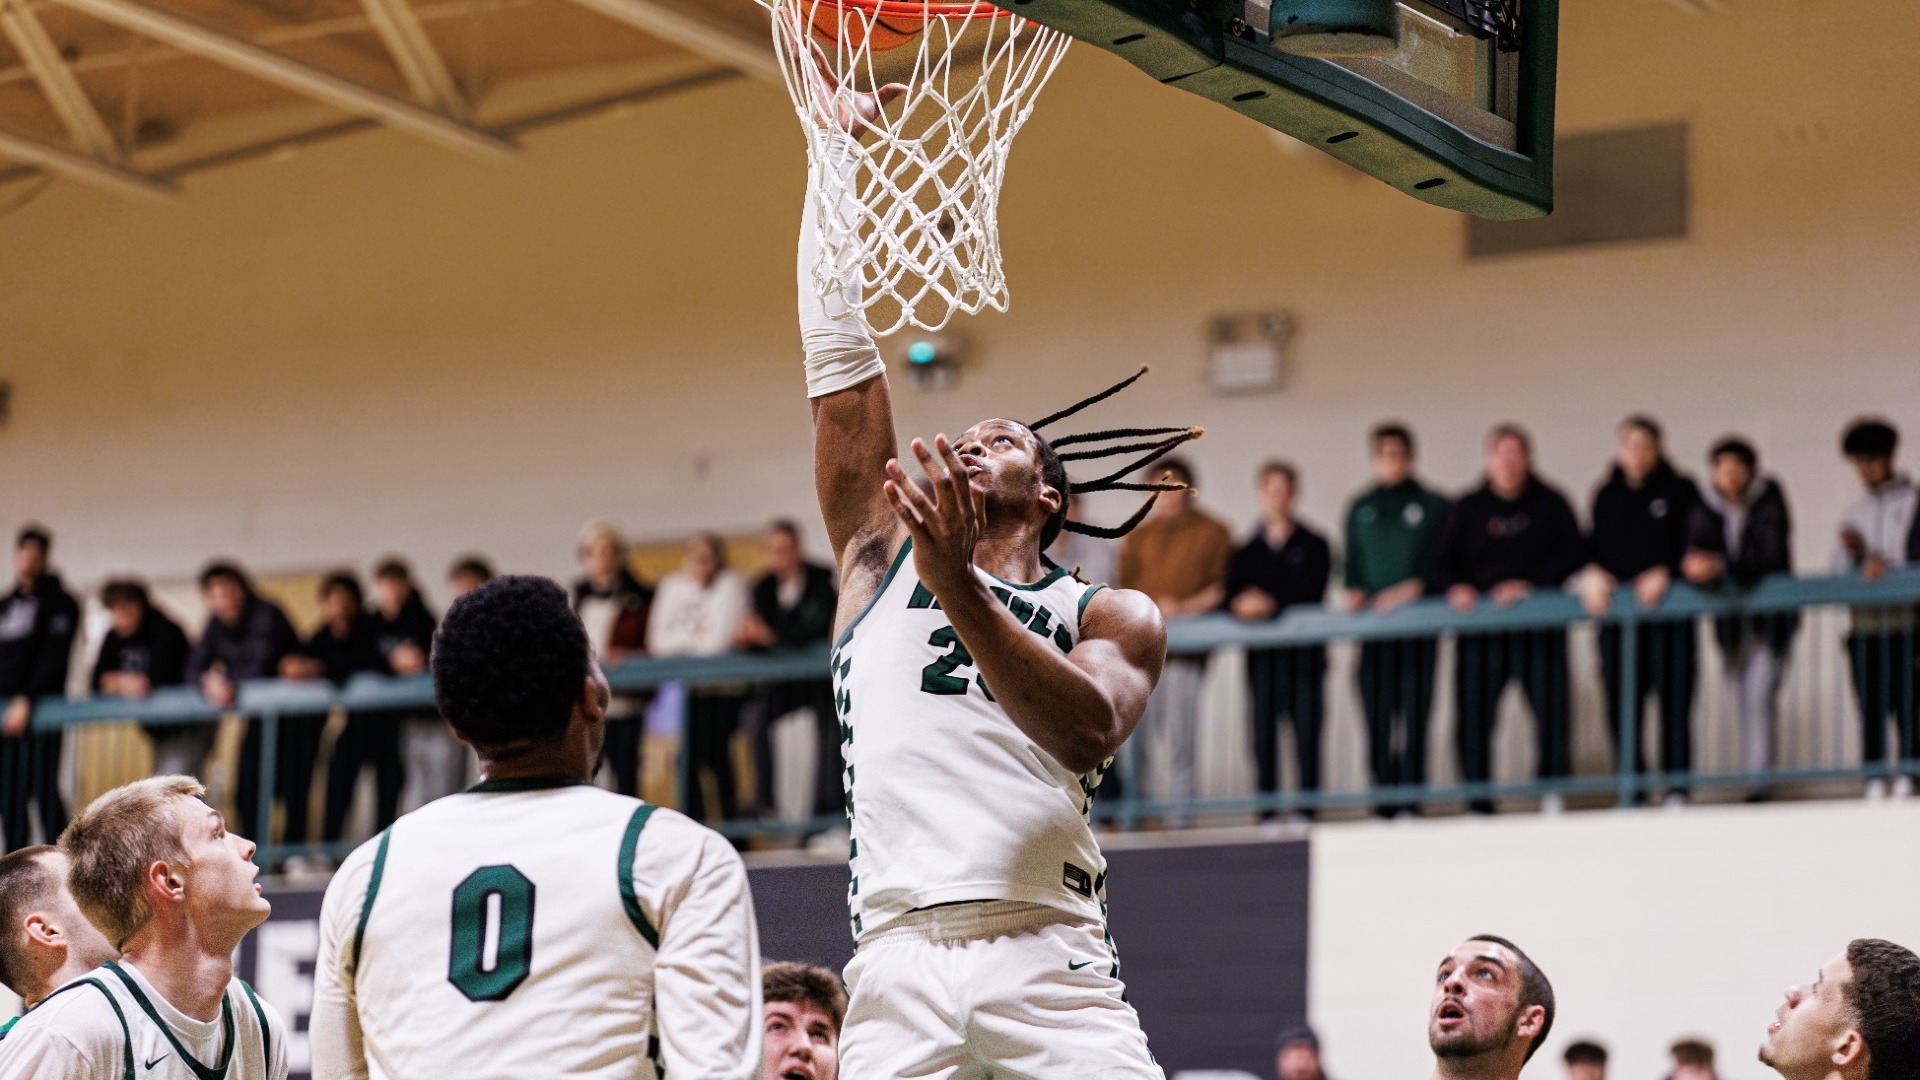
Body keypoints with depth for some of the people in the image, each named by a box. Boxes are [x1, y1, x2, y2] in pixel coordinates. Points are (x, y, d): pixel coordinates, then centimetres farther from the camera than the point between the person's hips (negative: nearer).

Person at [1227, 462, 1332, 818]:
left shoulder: (1314, 545, 6)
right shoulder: (1248, 549, 14)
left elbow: (1310, 595, -5)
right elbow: (1232, 598, 6)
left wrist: (1271, 605, -14)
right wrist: (1241, 606, -15)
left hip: (1304, 651, -2)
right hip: (1262, 654, 2)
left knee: (1306, 730, -5)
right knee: (1264, 733, 1)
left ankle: (1307, 809, -3)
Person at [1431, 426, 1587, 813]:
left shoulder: (1550, 503, 7)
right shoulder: (1468, 508, 11)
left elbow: (1574, 555, 1)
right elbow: (1443, 563, 11)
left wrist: (1530, 585, -10)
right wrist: (1456, 587, -10)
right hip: (1480, 629, 1)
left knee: (1551, 704, -9)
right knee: (1475, 712, -4)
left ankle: (1554, 788, 3)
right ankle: (1478, 804, 1)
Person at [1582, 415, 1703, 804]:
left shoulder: (1680, 491, 6)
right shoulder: (1607, 495, 17)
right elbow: (1594, 546, 14)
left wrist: (1665, 574, -14)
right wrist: (1594, 573, -7)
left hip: (1670, 613, -3)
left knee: (1674, 701, -7)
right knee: (1621, 705, -2)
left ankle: (1677, 789, -6)